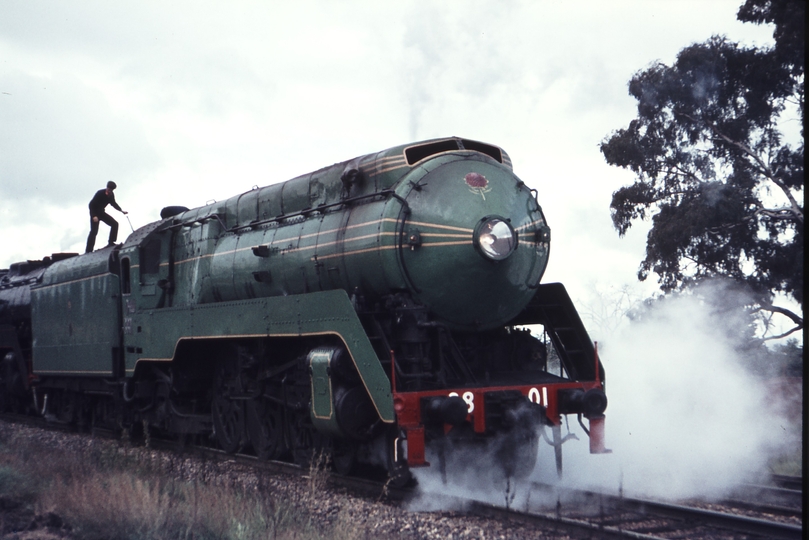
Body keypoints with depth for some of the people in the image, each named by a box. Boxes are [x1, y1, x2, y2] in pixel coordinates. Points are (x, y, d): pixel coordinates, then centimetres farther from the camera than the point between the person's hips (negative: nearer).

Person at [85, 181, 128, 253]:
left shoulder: (111, 195, -5)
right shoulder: (100, 193, -24)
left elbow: (113, 203, 14)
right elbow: (91, 204, -24)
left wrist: (121, 211, 4)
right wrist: (94, 216, -32)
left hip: (101, 212, 7)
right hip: (94, 213, -7)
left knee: (115, 224, -3)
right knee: (94, 231, -14)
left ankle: (111, 243, 1)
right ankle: (88, 251, -14)